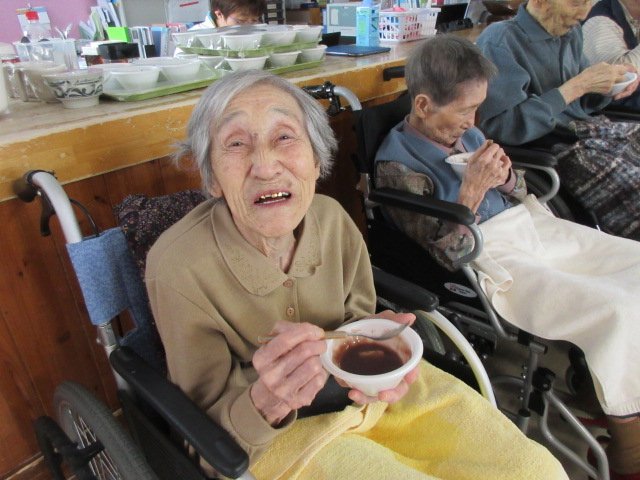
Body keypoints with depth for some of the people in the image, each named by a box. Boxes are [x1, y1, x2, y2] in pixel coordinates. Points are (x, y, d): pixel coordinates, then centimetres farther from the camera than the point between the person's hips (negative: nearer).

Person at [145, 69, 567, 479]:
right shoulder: (178, 269, -24)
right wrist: (267, 402, -36)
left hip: (355, 391, 3)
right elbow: (211, 424, -14)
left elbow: (357, 316, 1)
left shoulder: (332, 217, -14)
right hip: (264, 435, -2)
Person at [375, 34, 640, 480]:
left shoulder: (465, 132, 9)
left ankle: (604, 391, 15)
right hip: (491, 256, -8)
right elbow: (443, 254, -14)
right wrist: (473, 188, -21)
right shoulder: (397, 163, -11)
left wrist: (505, 176, -5)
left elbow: (521, 192, 18)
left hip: (533, 224, 9)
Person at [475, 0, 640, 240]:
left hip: (595, 128, 8)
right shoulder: (499, 42, -11)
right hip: (558, 149, -8)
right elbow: (504, 127, -19)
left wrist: (614, 78, 3)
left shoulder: (570, 31, 14)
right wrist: (578, 86, -15)